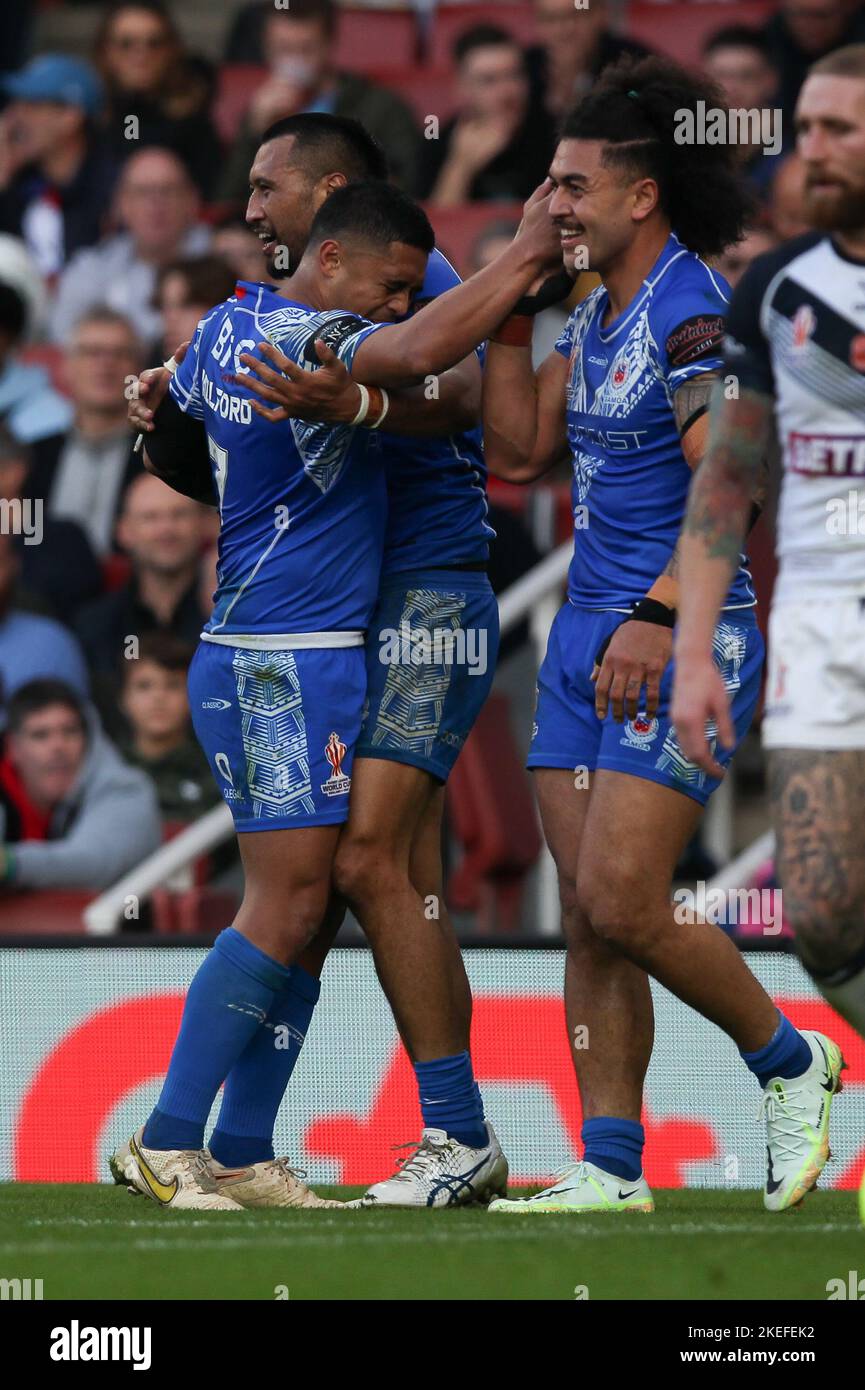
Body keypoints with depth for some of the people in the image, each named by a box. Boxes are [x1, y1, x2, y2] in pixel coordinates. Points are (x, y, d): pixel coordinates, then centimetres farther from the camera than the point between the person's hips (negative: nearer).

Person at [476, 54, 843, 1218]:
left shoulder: (694, 317, -15)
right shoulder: (598, 314, 14)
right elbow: (519, 449, 17)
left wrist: (657, 618, -29)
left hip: (681, 643, -9)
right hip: (588, 638, 9)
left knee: (621, 903, -13)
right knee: (586, 915, 4)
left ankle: (787, 1061, 8)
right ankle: (611, 1169, 5)